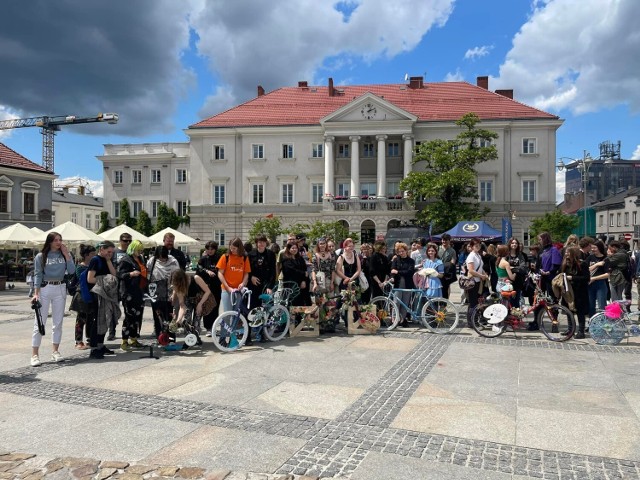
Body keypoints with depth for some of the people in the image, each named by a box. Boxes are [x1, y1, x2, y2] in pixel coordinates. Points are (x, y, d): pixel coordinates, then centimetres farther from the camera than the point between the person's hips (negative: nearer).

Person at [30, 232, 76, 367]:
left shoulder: (64, 254, 8)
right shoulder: (41, 256, 2)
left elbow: (72, 270, -5)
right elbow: (38, 275, -2)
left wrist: (66, 254, -7)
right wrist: (36, 293, -10)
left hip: (60, 289, 3)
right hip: (45, 289, -3)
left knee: (58, 322, 8)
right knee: (40, 322, -4)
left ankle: (55, 351, 18)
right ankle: (35, 354, -1)